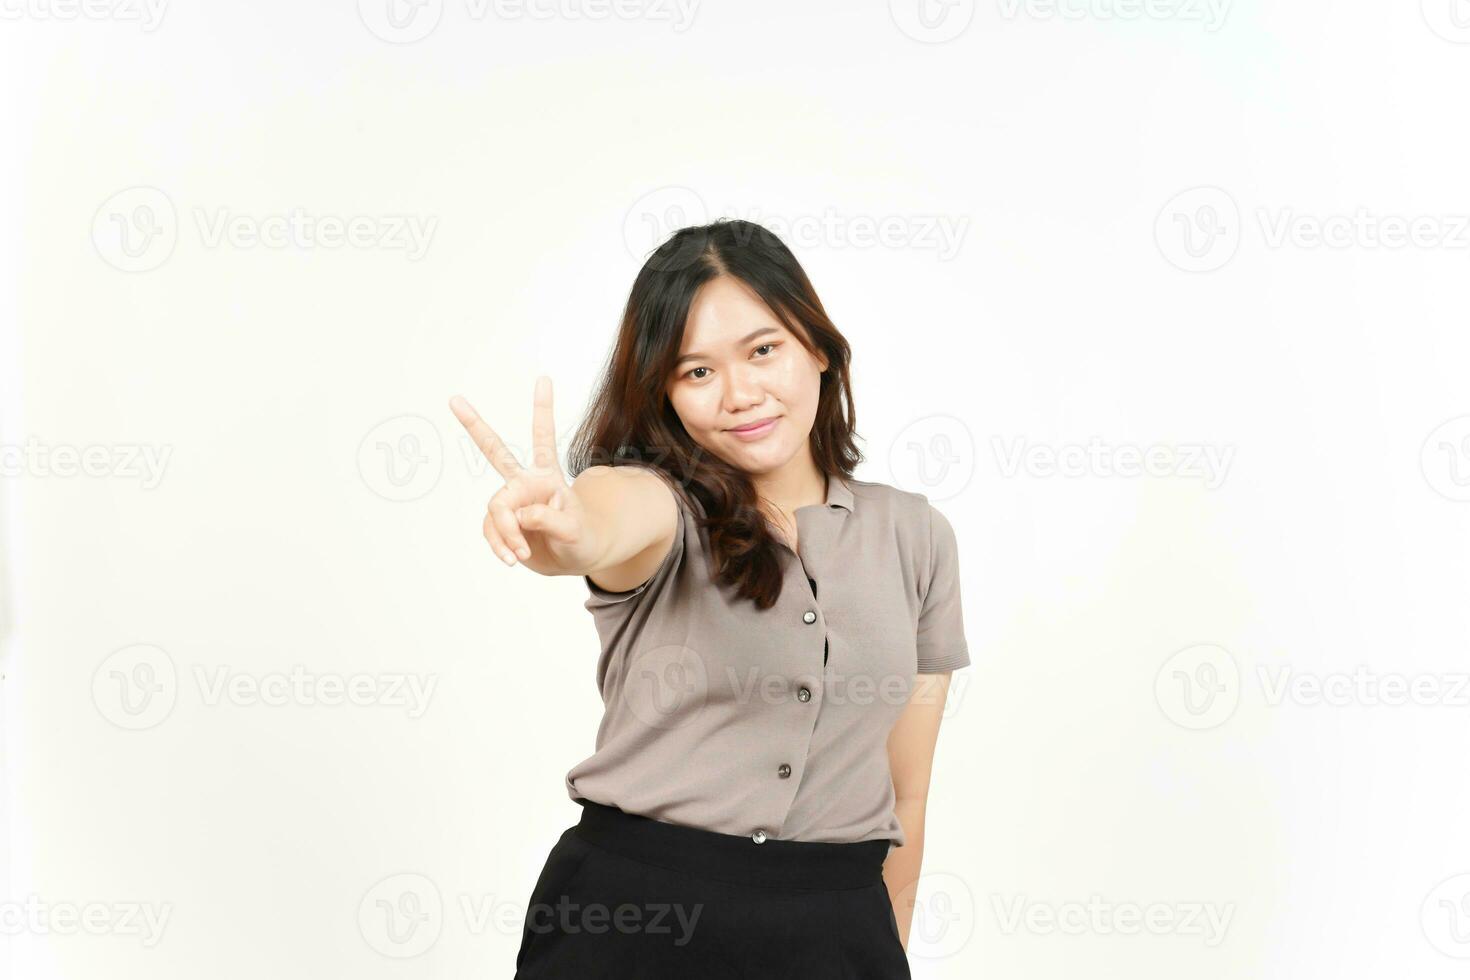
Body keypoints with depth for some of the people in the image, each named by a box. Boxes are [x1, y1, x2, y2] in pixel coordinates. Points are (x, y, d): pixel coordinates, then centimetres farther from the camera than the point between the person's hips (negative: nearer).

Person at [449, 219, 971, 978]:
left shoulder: (913, 537, 5)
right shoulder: (661, 503, -2)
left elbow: (906, 792, 9)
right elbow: (624, 510, -29)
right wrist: (570, 529, -51)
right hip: (624, 914, -2)